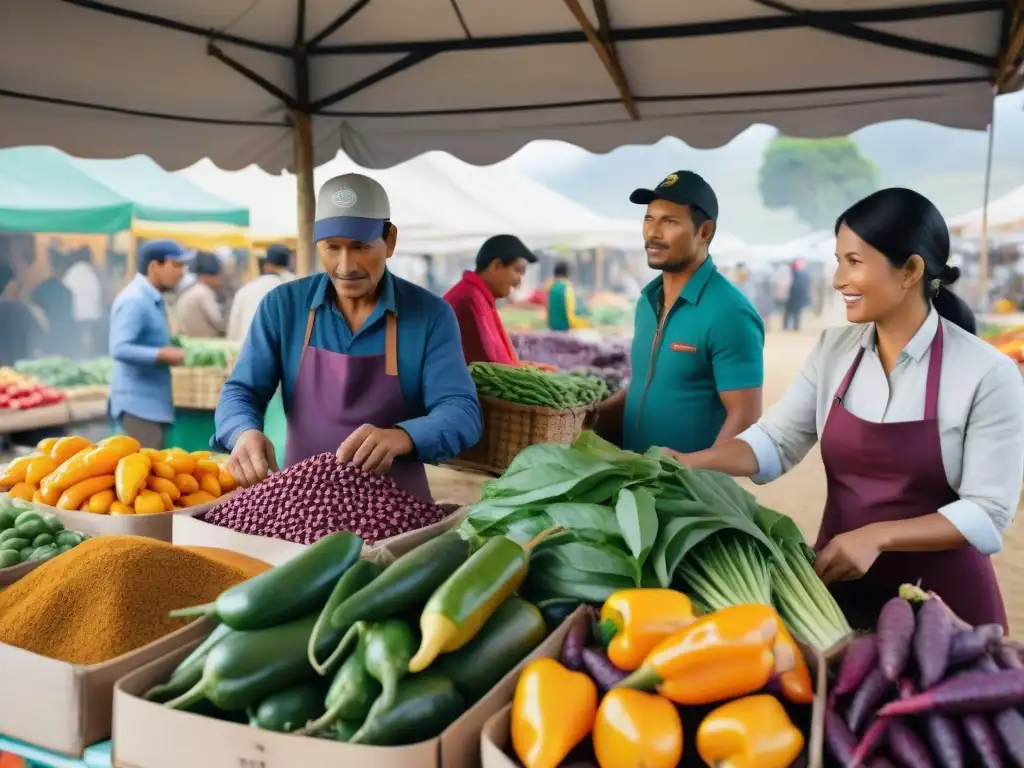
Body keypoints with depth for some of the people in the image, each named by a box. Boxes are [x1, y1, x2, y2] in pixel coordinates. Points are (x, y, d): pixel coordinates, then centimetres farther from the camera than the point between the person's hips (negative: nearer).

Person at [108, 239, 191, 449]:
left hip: (154, 402, 10)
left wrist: (171, 348, 9)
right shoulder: (134, 300, -17)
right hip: (138, 403, -10)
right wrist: (164, 354, -23)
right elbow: (120, 349, -26)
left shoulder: (153, 300, 12)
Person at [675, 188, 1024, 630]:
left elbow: (988, 513, -16)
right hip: (839, 585, 4)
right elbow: (774, 443, -3)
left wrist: (878, 536, -26)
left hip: (941, 600, -4)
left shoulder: (987, 374, -15)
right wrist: (688, 464, -18)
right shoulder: (834, 349, -2)